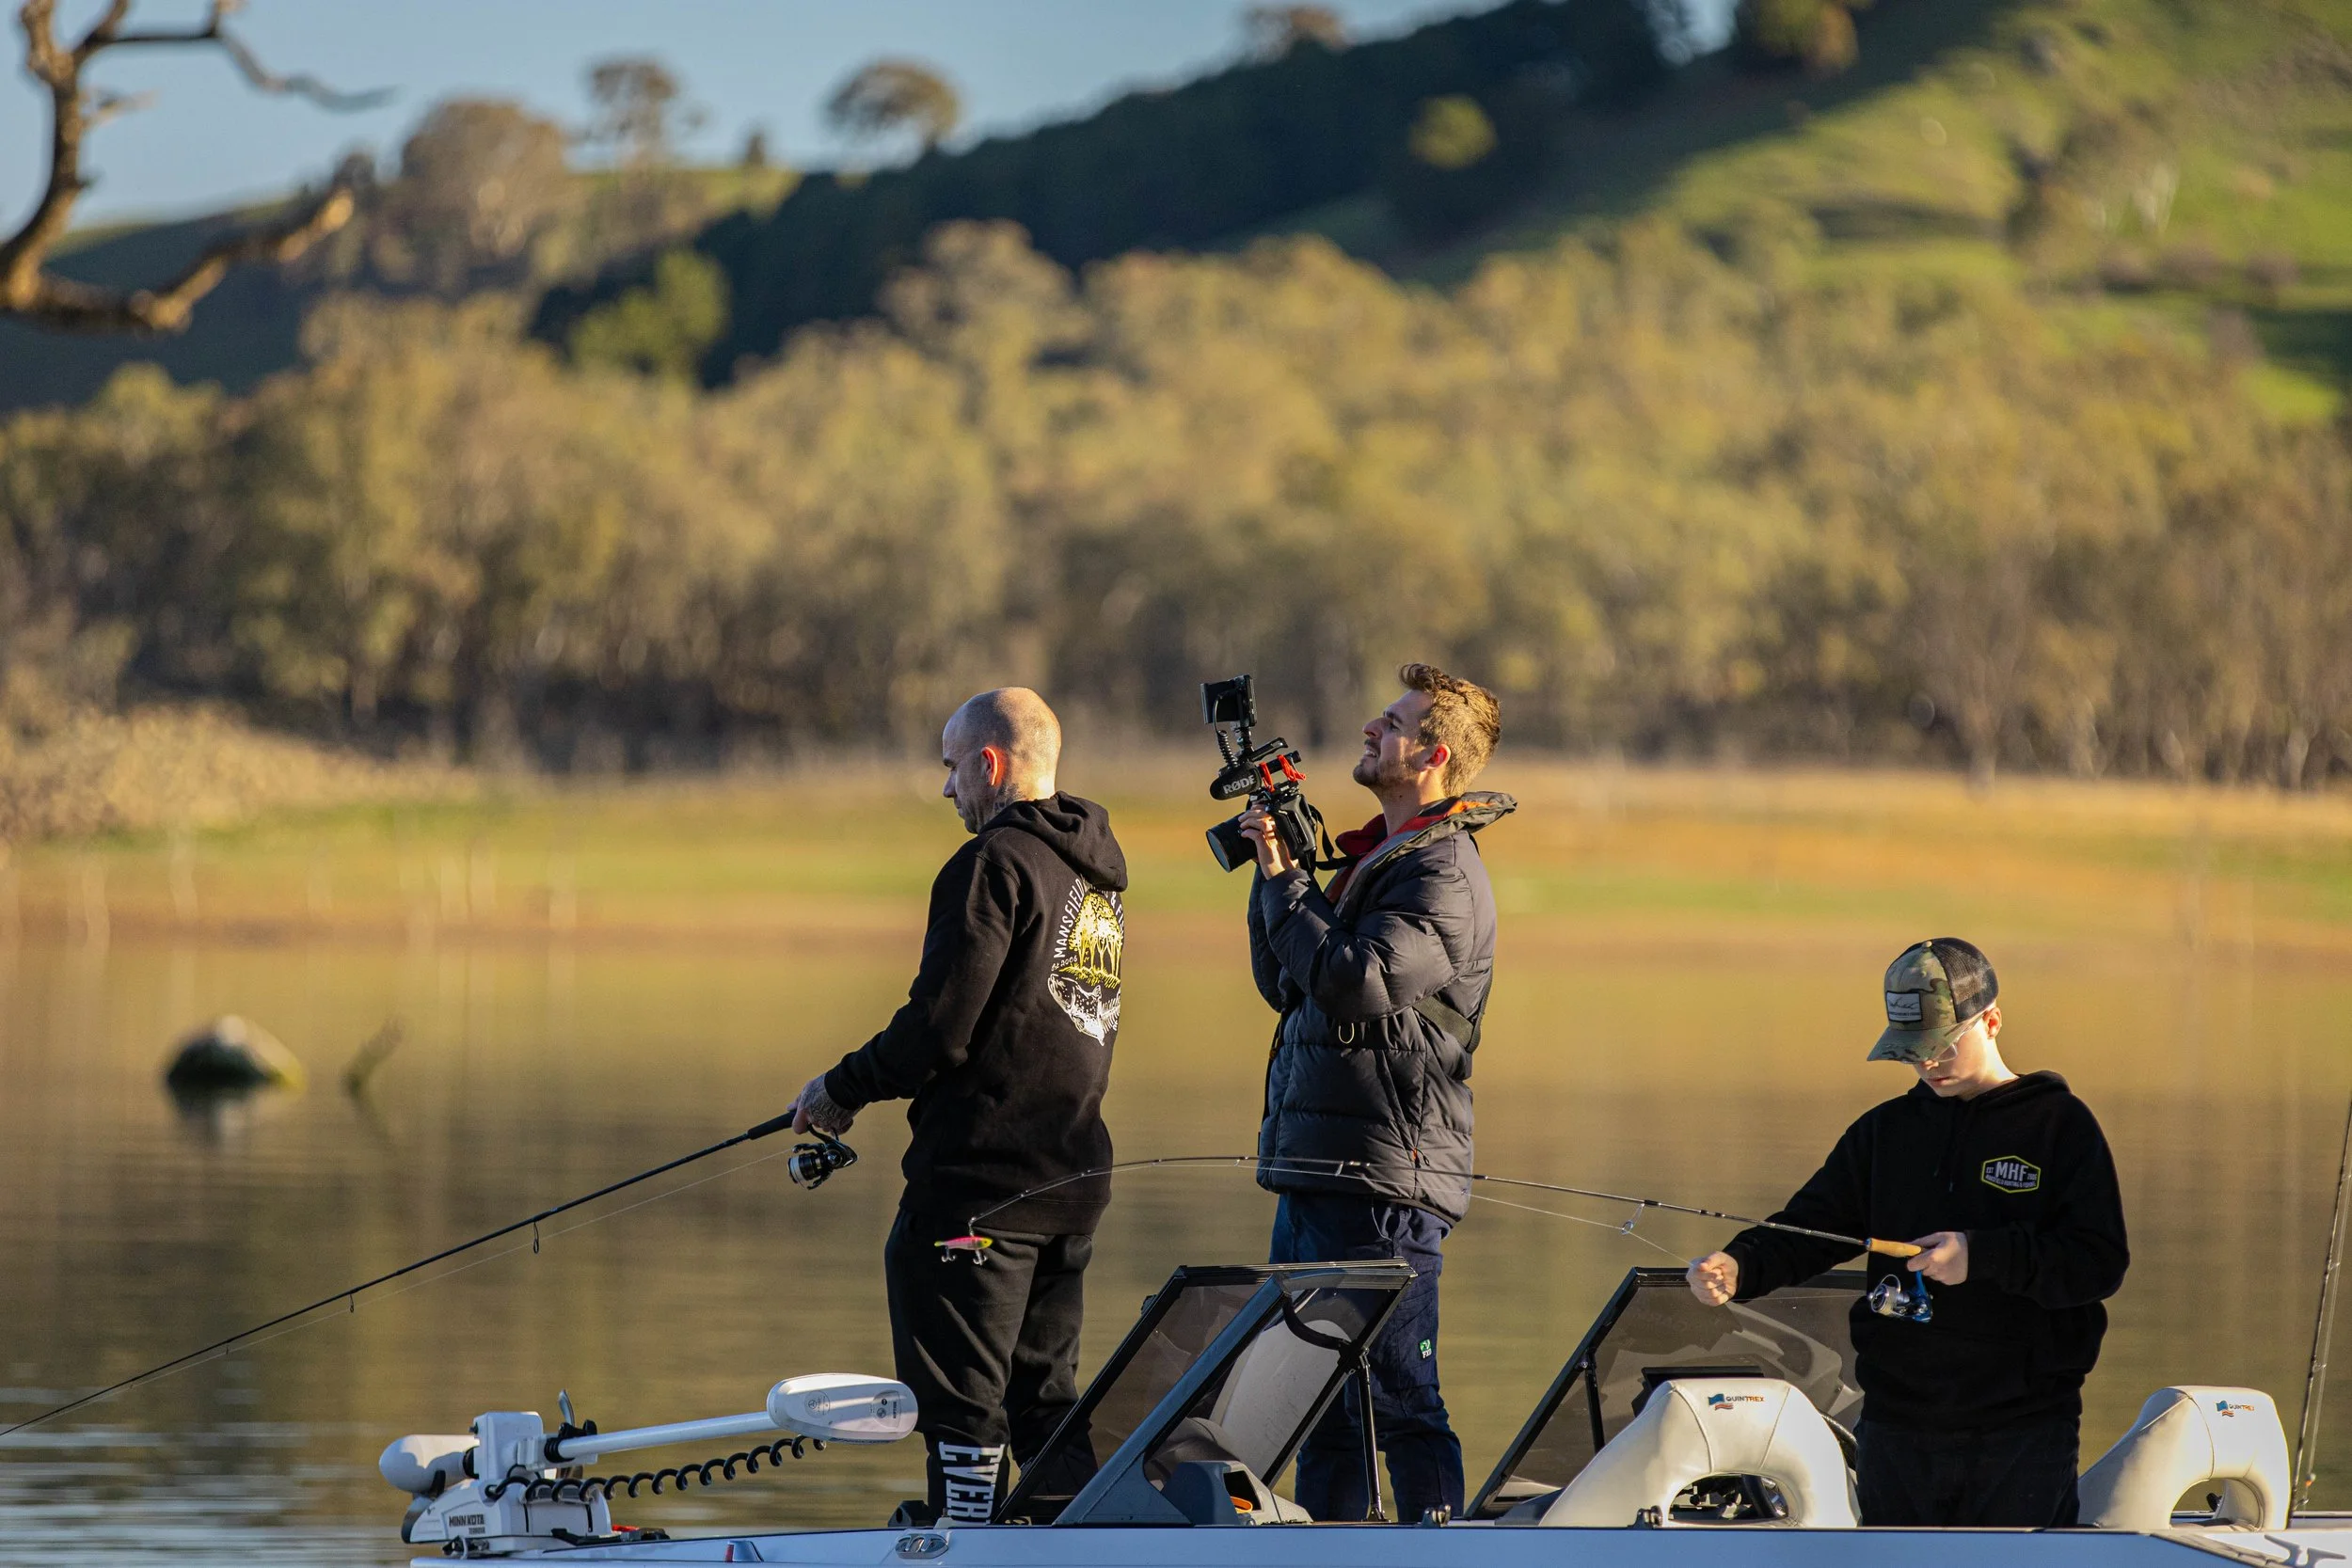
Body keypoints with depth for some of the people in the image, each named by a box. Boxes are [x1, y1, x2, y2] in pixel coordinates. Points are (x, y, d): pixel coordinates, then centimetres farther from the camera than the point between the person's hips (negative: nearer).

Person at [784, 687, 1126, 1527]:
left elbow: (940, 1031, -18)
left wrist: (840, 1089, -3)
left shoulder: (993, 866, -14)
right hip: (1072, 1177, 9)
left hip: (980, 1179, -9)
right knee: (1043, 1396, 15)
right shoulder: (1098, 869, 14)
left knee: (961, 1400, -4)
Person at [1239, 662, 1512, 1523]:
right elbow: (1283, 983, 20)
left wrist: (1284, 879, -13)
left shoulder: (1442, 877, -13)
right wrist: (1275, 868, 8)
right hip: (1314, 1175, 10)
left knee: (1398, 1402, -8)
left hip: (1382, 1183, -10)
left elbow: (1352, 981, -26)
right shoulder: (1370, 856, 17)